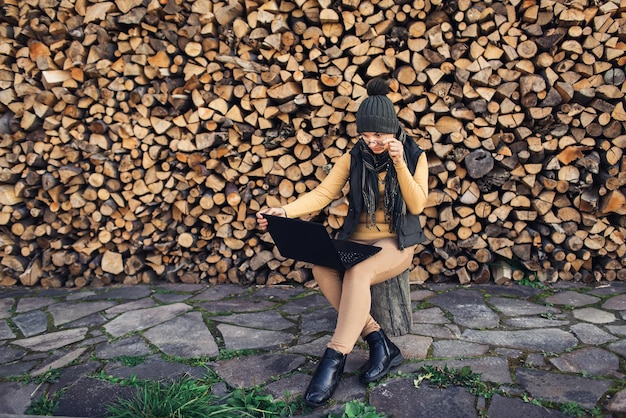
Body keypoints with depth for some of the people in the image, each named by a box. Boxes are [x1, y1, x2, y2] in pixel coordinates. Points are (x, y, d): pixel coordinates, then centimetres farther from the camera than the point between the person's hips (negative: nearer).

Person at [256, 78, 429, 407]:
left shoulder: (414, 156, -2)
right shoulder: (353, 158, 2)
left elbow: (417, 205, -10)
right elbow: (323, 193, -7)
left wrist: (399, 163, -21)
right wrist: (285, 211, -24)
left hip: (397, 241, -3)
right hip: (356, 238, 3)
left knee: (357, 274, -36)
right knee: (321, 268, -29)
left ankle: (335, 358, -26)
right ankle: (378, 342, -20)